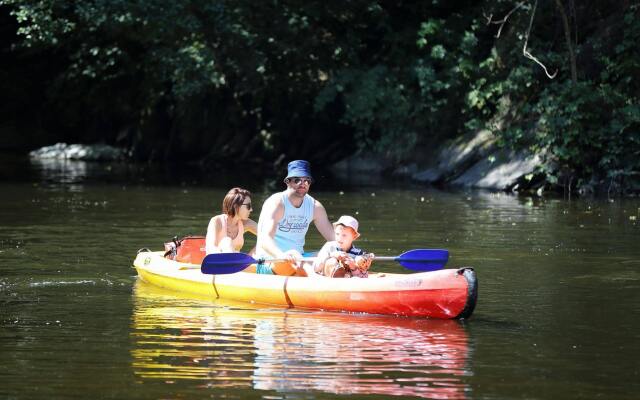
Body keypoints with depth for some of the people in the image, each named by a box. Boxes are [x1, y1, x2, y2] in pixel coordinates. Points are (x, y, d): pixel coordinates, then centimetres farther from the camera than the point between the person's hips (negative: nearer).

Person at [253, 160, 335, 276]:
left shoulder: (315, 207, 7)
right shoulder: (276, 203, -13)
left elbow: (333, 238, 6)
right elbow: (265, 239, -28)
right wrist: (281, 256, -50)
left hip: (298, 260, 7)